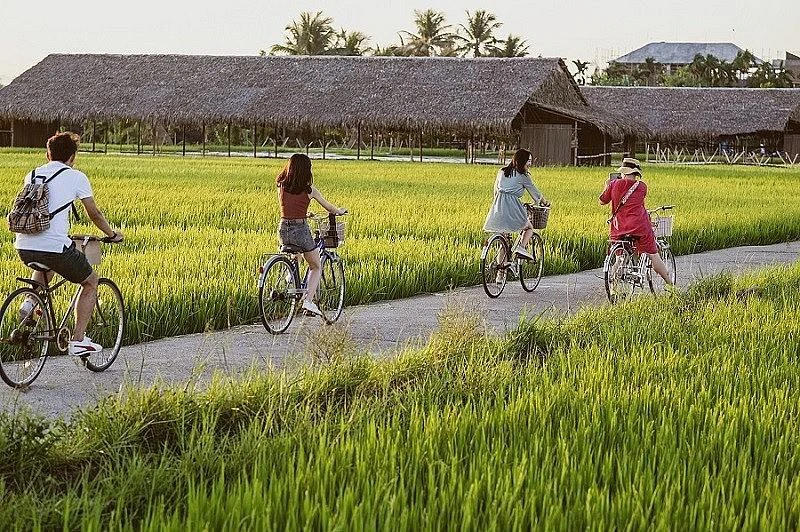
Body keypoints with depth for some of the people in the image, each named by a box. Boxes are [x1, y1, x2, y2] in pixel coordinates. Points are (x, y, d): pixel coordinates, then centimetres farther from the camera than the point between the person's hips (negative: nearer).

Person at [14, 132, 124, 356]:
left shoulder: (32, 175, 18)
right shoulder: (76, 177, 4)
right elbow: (94, 214, 10)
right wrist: (112, 234, 28)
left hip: (24, 247, 5)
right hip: (55, 246, -5)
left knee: (45, 268, 41)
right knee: (91, 282, 18)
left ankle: (31, 300, 14)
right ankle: (78, 341, 12)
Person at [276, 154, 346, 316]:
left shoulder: (281, 187, 3)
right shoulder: (309, 190, -6)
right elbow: (330, 208, 6)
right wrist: (341, 211, 29)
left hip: (283, 229, 4)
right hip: (301, 230, -4)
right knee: (316, 267, 14)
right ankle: (308, 300, -4)